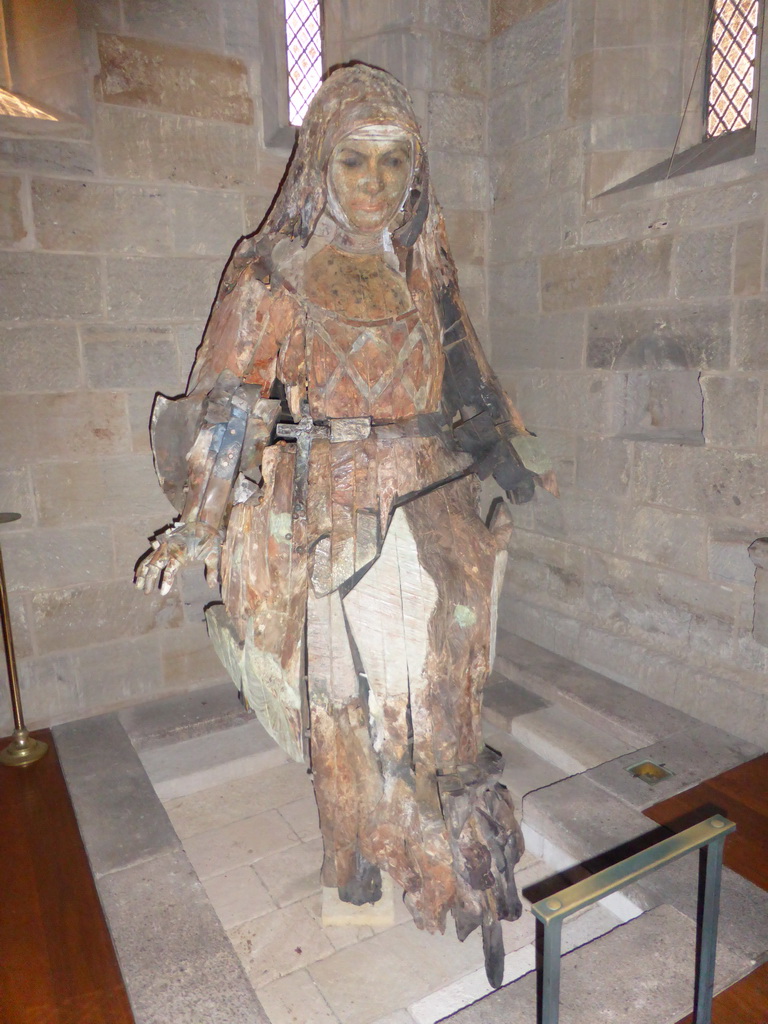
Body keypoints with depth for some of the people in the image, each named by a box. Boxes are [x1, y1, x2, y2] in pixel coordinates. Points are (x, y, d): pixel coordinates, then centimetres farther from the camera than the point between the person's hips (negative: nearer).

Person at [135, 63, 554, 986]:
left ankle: (447, 848, 39)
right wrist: (198, 526, -13)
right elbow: (228, 404, -7)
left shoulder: (424, 269, 9)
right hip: (338, 520, -4)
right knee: (352, 692, 8)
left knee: (440, 683, 14)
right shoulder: (276, 277, -6)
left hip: (431, 512, 5)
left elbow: (465, 380, 17)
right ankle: (361, 855, 33)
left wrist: (512, 464, 22)